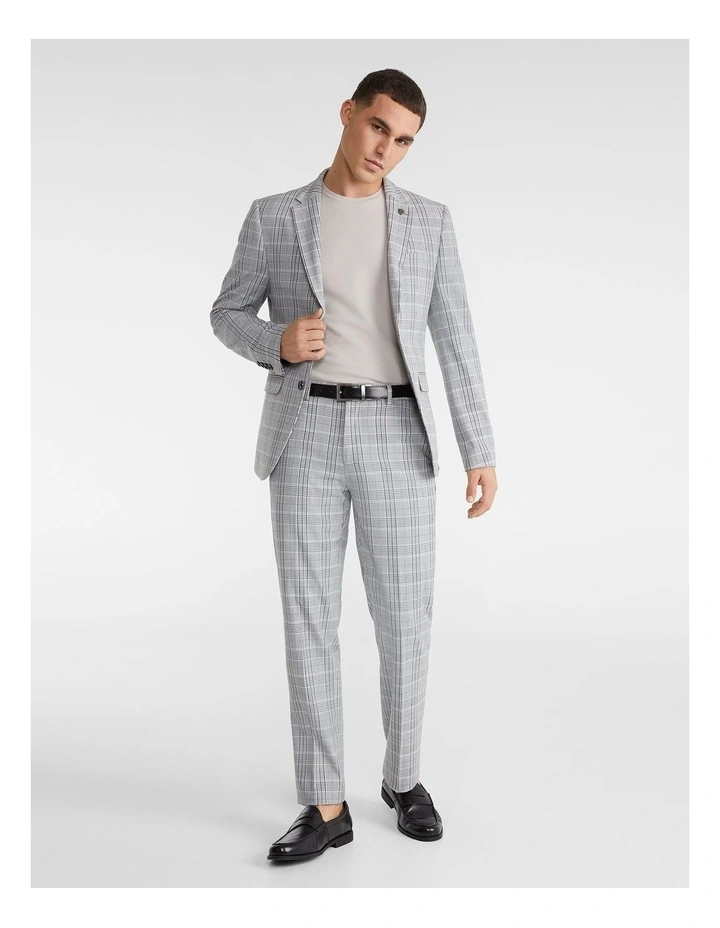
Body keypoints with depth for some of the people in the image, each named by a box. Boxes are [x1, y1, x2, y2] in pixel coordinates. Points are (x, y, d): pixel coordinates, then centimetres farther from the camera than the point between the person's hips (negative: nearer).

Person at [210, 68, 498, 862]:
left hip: (394, 437, 1)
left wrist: (481, 452, -2)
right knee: (309, 620, -2)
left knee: (404, 619, 3)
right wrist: (278, 342, -12)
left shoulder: (429, 221, 8)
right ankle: (326, 806, 10)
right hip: (307, 435, 0)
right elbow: (227, 317, 12)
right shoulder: (273, 217, 6)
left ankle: (403, 777, 25)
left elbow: (456, 341, 5)